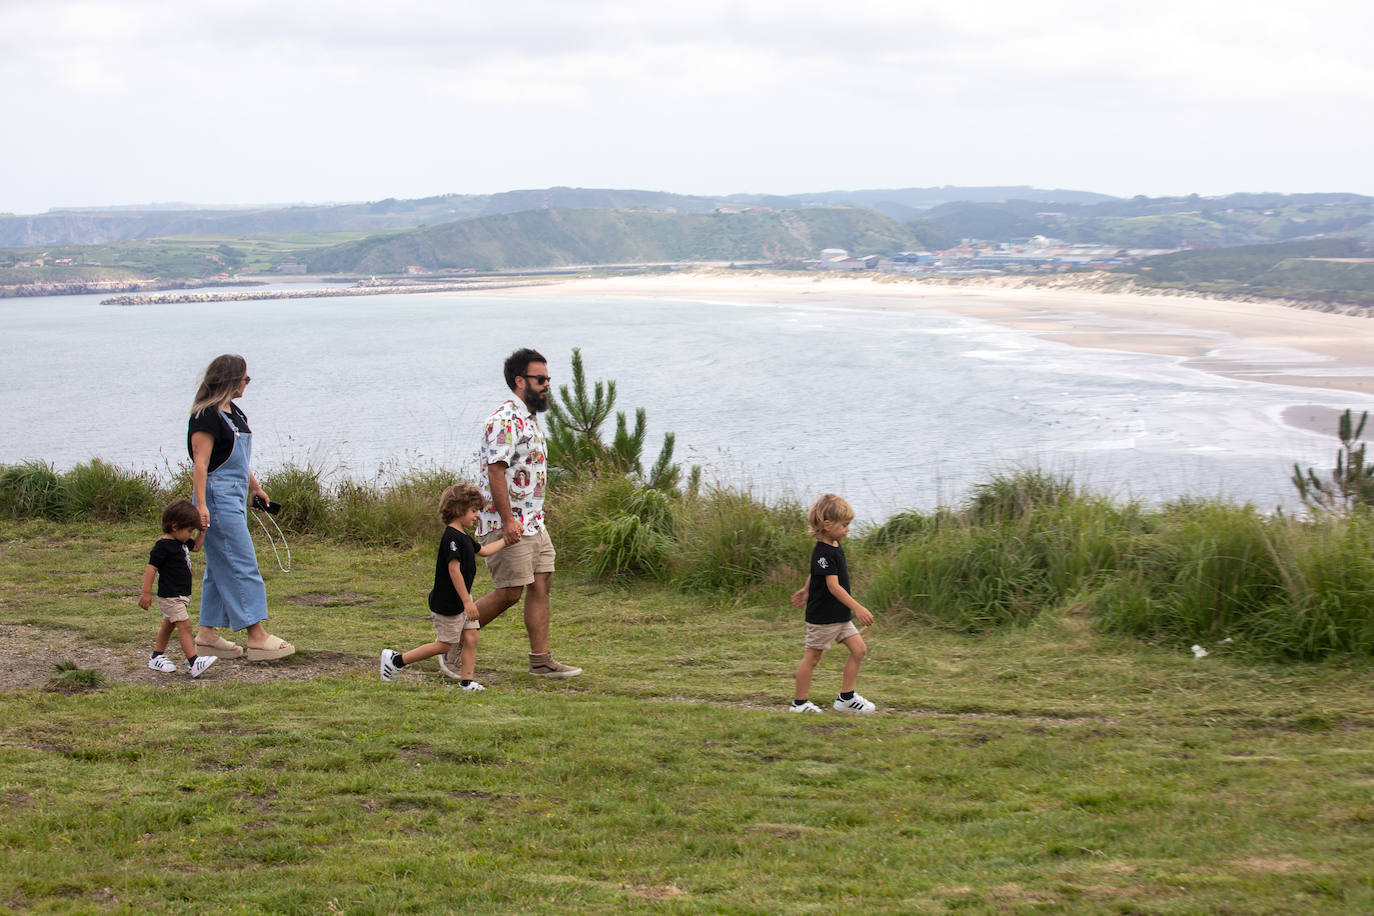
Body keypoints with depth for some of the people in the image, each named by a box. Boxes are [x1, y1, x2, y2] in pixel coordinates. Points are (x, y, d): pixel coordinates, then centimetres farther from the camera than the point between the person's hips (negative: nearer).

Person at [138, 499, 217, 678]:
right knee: (184, 625, -16)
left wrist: (202, 531, 15)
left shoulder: (182, 543, 10)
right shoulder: (163, 546, -18)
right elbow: (151, 569, -19)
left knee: (168, 625, 19)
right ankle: (193, 663, -22)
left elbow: (195, 546, 31)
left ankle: (157, 657, 32)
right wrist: (146, 593, -20)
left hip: (182, 596, 10)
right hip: (170, 596, -10)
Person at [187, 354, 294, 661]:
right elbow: (200, 463, -19)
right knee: (242, 565, -10)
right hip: (217, 497, -10)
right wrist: (201, 505, -25)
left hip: (235, 497, 10)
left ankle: (207, 635, 17)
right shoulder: (206, 417, -14)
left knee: (221, 567, 12)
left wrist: (255, 486, 34)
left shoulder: (233, 413, 15)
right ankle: (256, 636, -9)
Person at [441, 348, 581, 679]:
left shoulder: (530, 419, 16)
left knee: (541, 585, 6)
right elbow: (495, 470, -23)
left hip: (533, 524, 10)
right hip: (506, 525, -10)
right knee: (509, 593, -6)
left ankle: (541, 660, 9)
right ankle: (455, 642, 9)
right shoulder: (505, 421, -17)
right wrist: (508, 520, -26)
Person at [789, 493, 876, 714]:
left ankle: (846, 697, 12)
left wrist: (806, 590, 35)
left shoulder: (835, 547, 8)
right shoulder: (823, 552, -21)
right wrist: (858, 608, -32)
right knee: (812, 657, 2)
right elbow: (833, 586, -28)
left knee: (859, 649, 4)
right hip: (822, 616, -9)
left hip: (840, 615, 9)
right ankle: (799, 703, 14)